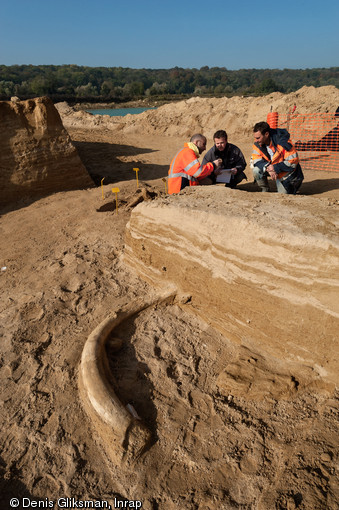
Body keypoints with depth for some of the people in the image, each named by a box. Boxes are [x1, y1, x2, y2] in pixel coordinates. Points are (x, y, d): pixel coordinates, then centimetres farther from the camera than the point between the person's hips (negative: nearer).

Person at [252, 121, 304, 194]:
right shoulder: (257, 144, -14)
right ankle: (265, 190, 0)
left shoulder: (283, 142, -29)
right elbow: (256, 160, -14)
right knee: (256, 171, -25)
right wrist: (268, 168, -33)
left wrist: (275, 168, -35)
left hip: (286, 173, -4)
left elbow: (293, 161, -26)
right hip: (272, 169, 4)